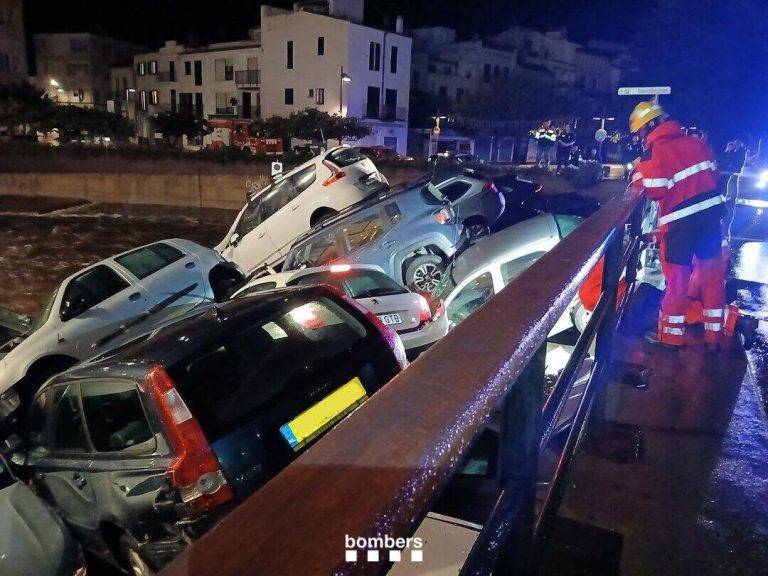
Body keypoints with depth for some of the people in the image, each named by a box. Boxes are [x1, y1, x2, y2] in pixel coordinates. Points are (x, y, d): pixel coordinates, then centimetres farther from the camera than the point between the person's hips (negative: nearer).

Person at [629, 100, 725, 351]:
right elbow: (713, 173, 12)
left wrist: (640, 173, 0)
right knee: (712, 274, 13)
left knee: (676, 277, 6)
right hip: (711, 211, 6)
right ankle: (714, 335, 23)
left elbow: (655, 190, -16)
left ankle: (671, 334, 18)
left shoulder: (657, 151, -13)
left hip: (680, 221, -6)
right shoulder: (696, 142, 7)